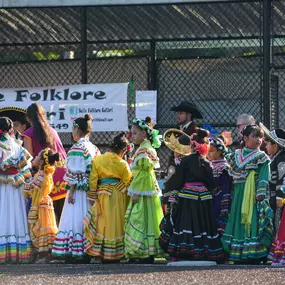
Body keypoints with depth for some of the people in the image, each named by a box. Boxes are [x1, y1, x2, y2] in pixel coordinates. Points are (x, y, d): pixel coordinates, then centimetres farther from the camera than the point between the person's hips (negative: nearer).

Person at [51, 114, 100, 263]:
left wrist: (71, 191, -13)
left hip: (78, 189, -8)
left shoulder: (77, 148, -11)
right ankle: (87, 252, 8)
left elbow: (75, 172, -15)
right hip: (90, 191, 8)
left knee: (75, 220, -5)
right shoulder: (93, 148, 11)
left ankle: (73, 252, -7)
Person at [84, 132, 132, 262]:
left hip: (103, 196, 2)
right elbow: (128, 183, 0)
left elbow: (93, 180, 0)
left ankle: (102, 253, 6)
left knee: (103, 223, 6)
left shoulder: (98, 160, -1)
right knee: (116, 223, 4)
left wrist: (93, 197, 5)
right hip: (118, 197, -1)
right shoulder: (122, 164, -6)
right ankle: (115, 253, 7)